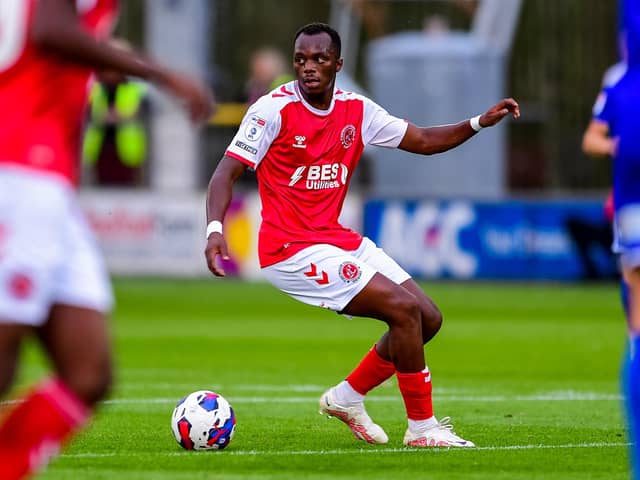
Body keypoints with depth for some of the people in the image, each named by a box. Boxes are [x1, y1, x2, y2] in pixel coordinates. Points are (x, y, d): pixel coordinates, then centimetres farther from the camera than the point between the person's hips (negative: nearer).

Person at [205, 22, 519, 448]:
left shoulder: (356, 110, 5)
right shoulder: (274, 109, -13)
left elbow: (422, 141, 14)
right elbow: (227, 173, -14)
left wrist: (480, 122, 0)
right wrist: (215, 229, -30)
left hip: (338, 238, 8)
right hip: (291, 250, -8)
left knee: (428, 318, 5)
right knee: (404, 309, -17)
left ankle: (347, 398, 19)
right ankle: (421, 427, -5)